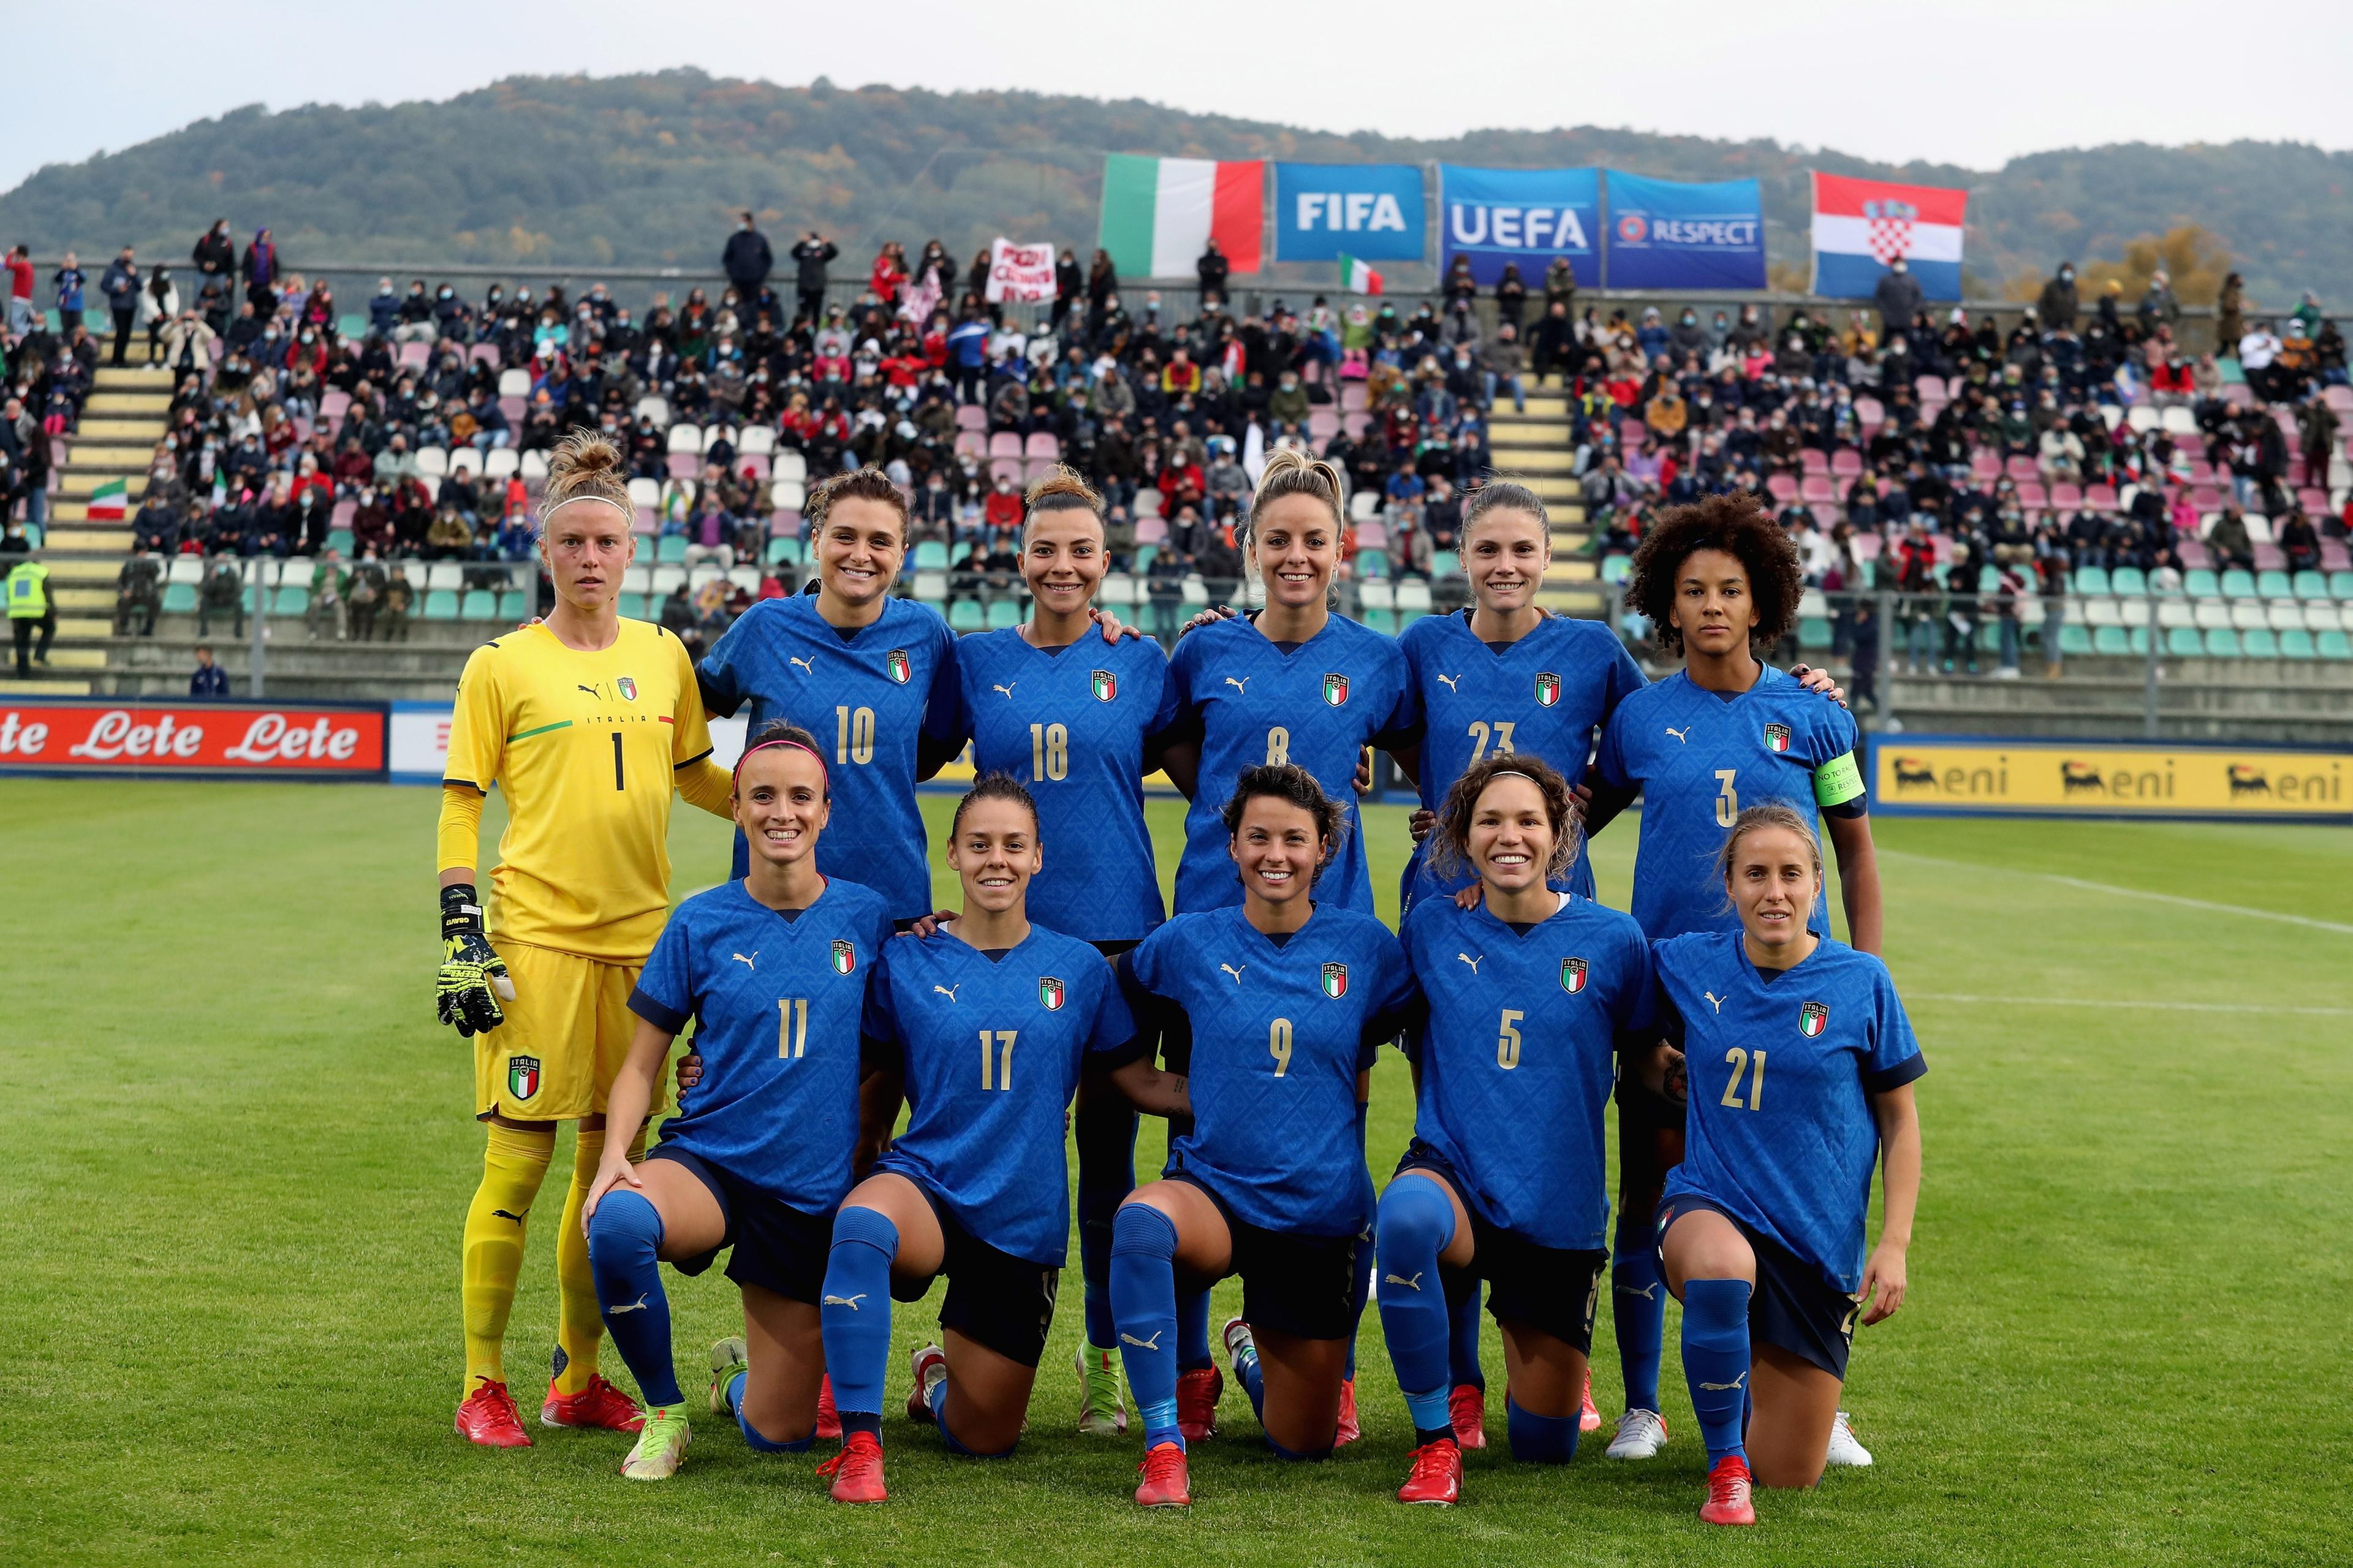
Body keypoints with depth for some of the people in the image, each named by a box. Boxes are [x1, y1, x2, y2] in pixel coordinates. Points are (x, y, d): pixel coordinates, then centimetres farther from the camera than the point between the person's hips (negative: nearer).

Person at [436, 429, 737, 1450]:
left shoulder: (663, 656, 11)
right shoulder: (503, 665, -1)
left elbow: (695, 774, 24)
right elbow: (461, 803, 0)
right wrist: (459, 935, -7)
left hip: (641, 935, 4)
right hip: (537, 934, -4)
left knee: (613, 1156, 9)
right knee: (519, 1158, -4)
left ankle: (580, 1378, 21)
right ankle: (483, 1386, 8)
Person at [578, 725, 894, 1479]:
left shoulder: (866, 919, 0)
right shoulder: (700, 925, -3)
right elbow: (641, 1063, 0)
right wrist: (614, 1153, -15)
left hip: (815, 1191, 1)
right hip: (707, 1162, -1)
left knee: (778, 1435, 3)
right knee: (617, 1221, -38)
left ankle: (739, 1369, 43)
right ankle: (663, 1412, -11)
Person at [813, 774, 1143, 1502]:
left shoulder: (1079, 967, 2)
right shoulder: (906, 962, -1)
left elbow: (1134, 1079, 9)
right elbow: (880, 1089, 9)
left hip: (1023, 1220, 2)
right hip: (924, 1186, -2)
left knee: (984, 1440, 7)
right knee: (861, 1222, -40)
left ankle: (938, 1379, 46)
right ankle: (860, 1441, -26)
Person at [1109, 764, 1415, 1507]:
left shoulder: (1365, 945, -2)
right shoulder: (1187, 942, -2)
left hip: (1323, 1215, 1)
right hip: (1213, 1192, -1)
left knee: (1304, 1445, 10)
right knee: (1140, 1219, -38)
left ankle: (1252, 1348, 44)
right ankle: (1163, 1447, -25)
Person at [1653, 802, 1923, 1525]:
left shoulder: (1862, 982, -6)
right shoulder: (1689, 966, -4)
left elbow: (1900, 1121, 2)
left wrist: (1895, 1244, -4)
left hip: (1819, 1241, 1)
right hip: (1709, 1204, -1)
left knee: (1791, 1476, 6)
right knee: (1722, 1268, -41)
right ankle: (1726, 1465, -19)